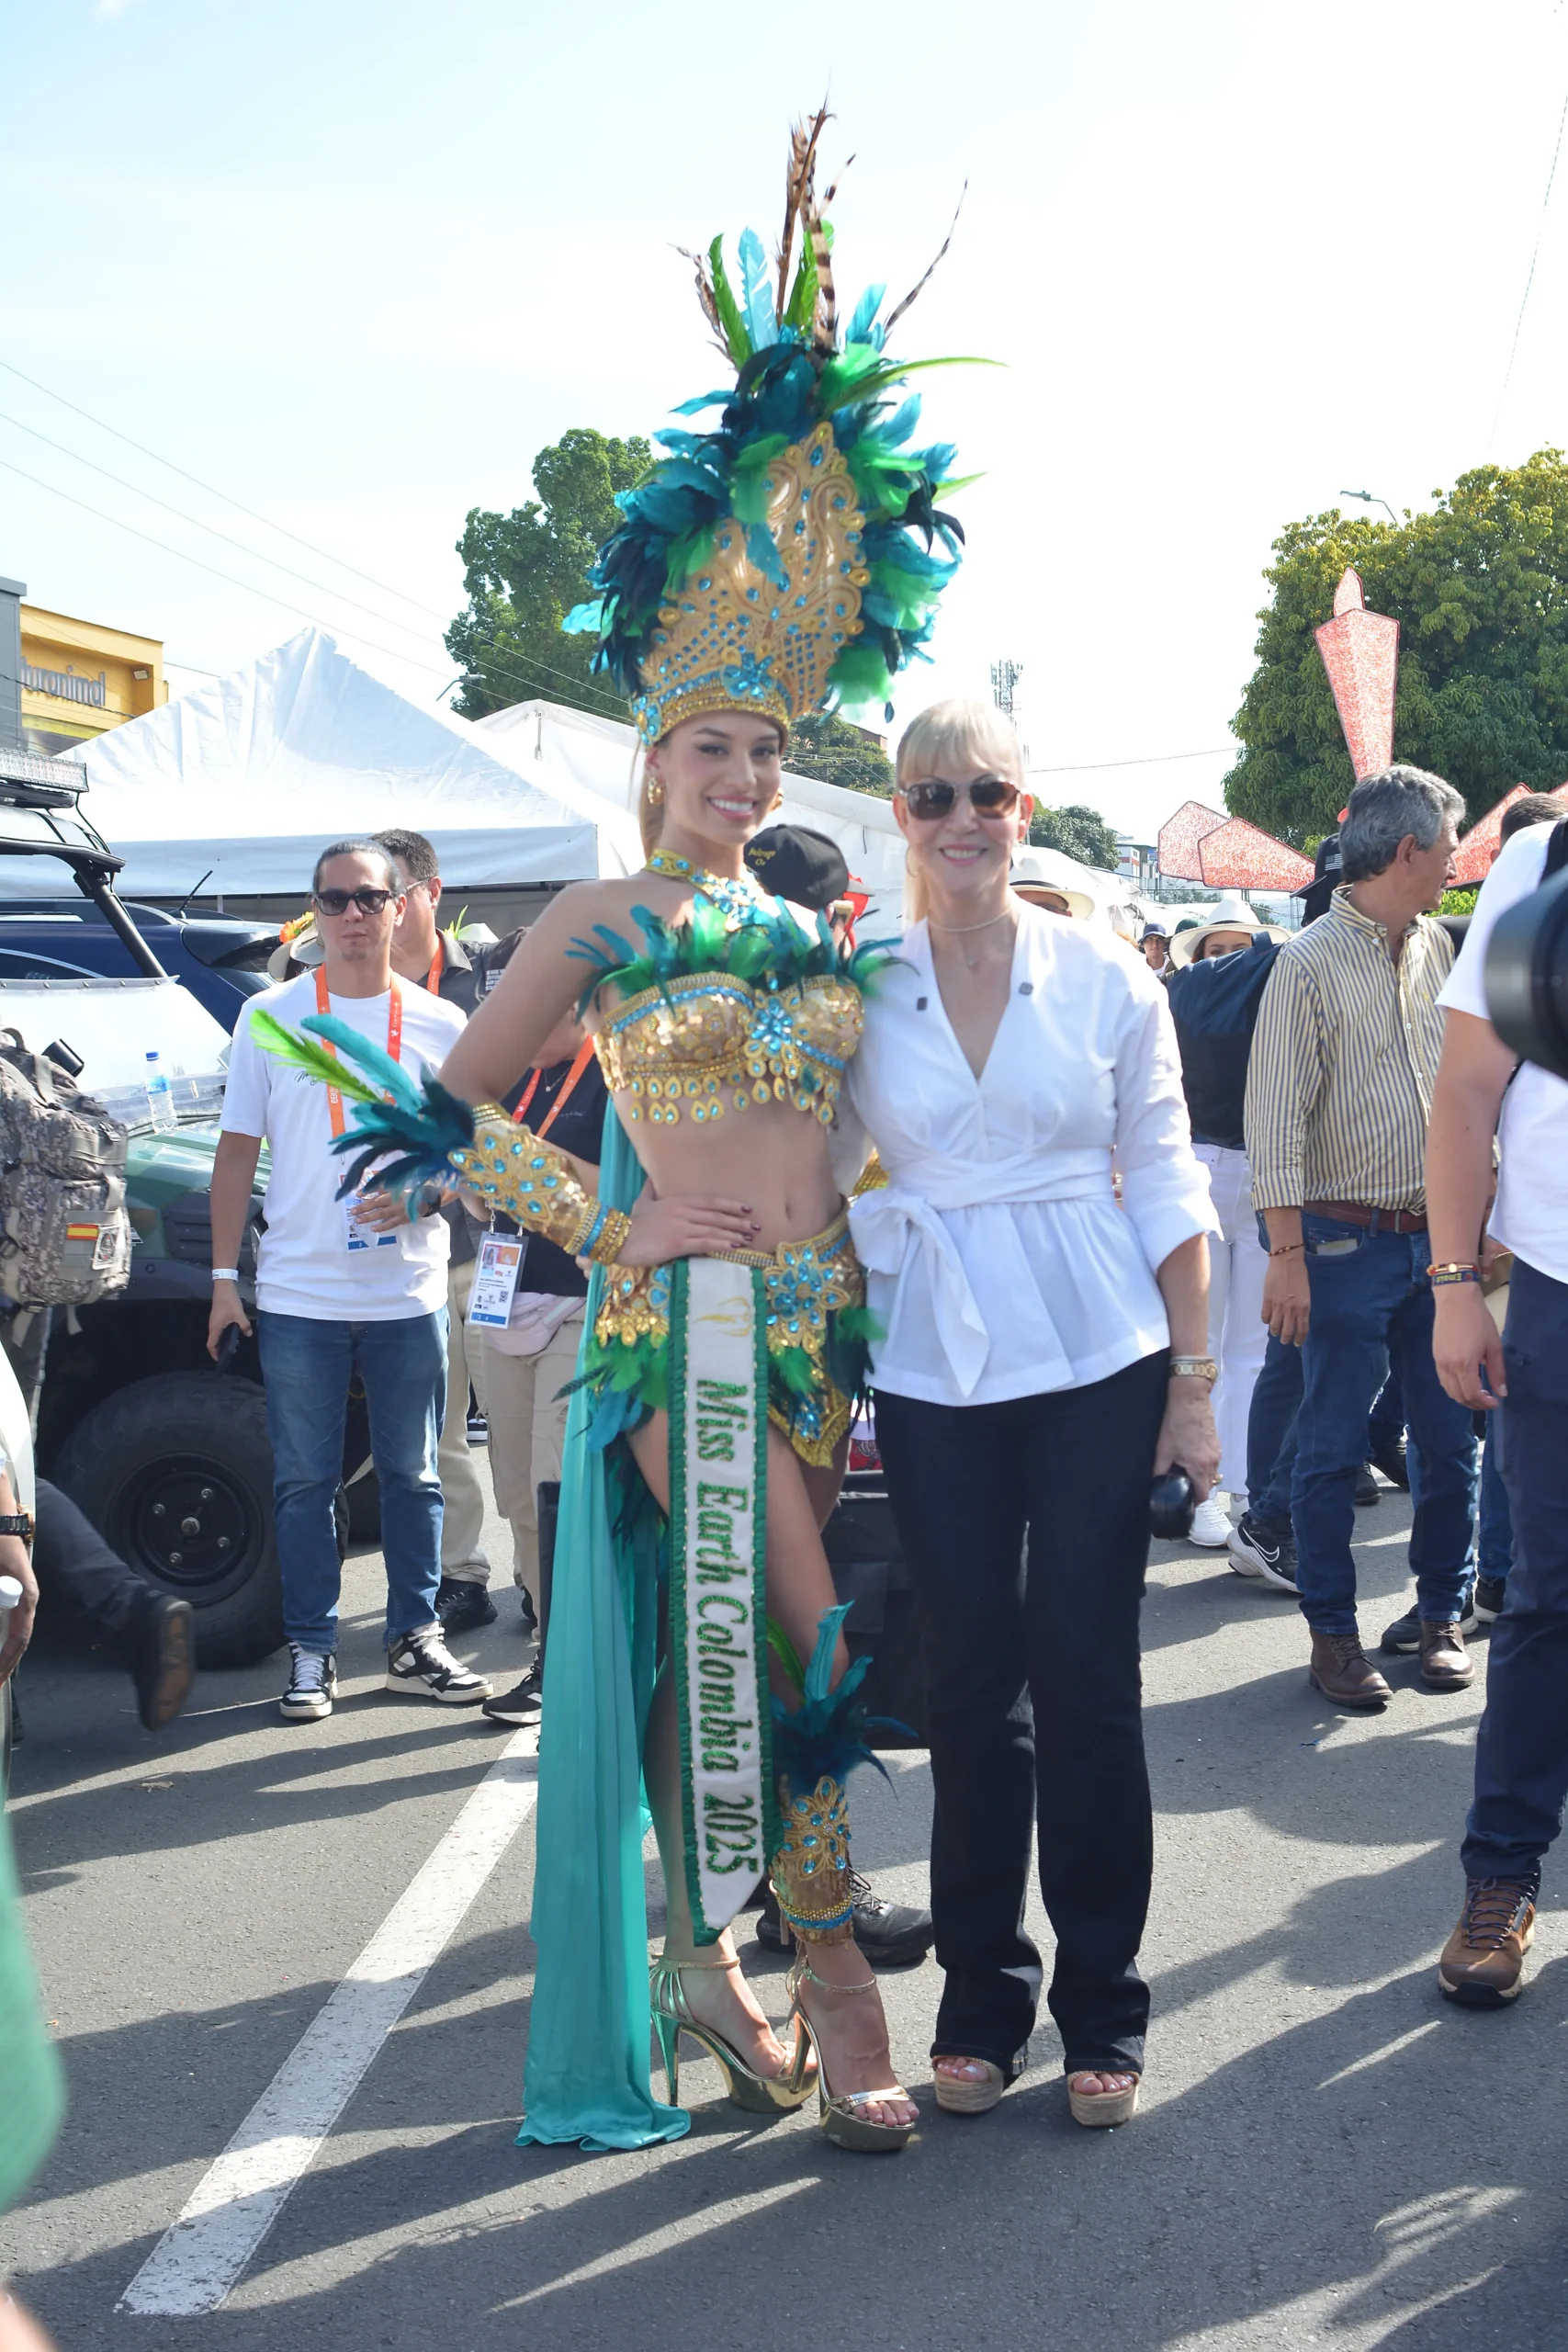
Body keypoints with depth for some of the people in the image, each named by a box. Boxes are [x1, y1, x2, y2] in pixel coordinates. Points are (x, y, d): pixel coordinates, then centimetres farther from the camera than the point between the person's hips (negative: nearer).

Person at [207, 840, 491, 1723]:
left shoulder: (440, 1024, 5)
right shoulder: (271, 1016, 3)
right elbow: (238, 1152, 5)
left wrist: (423, 1196, -12)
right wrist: (224, 1277, 0)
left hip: (410, 1293, 1)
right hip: (300, 1295, -1)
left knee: (413, 1477, 8)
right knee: (305, 1481, 4)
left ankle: (416, 1641, 19)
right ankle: (311, 1652, 13)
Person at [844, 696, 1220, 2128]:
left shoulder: (1106, 979, 2)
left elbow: (1167, 1188, 4)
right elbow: (831, 1190, 7)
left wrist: (1195, 1378, 1)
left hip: (1098, 1364, -1)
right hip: (932, 1376, 1)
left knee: (1088, 1685, 2)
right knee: (973, 1685, 7)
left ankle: (1102, 2007, 17)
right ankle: (981, 1998, 22)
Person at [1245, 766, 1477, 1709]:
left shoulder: (1437, 947, 10)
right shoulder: (1310, 963, -9)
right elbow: (1277, 1119, -12)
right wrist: (1287, 1256, -16)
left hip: (1439, 1238, 6)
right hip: (1348, 1241, -6)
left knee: (1452, 1438, 8)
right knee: (1332, 1451, 1)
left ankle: (1443, 1613, 23)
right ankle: (1334, 1633, 13)